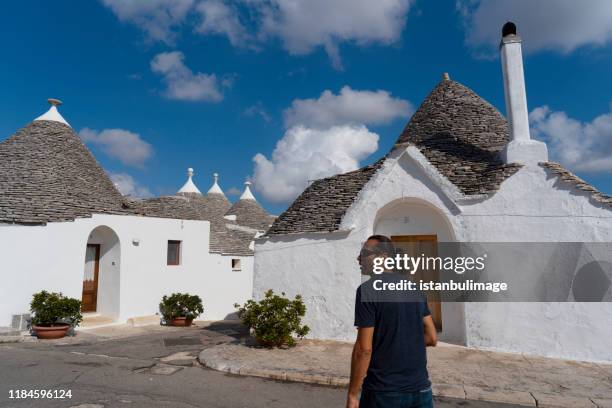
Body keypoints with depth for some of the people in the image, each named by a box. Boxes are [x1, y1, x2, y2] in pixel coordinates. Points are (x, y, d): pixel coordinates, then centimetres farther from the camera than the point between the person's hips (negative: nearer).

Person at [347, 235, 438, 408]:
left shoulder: (367, 289, -15)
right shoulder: (414, 289, 5)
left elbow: (364, 349, -17)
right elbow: (432, 338, 8)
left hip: (383, 392, -5)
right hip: (420, 389, 5)